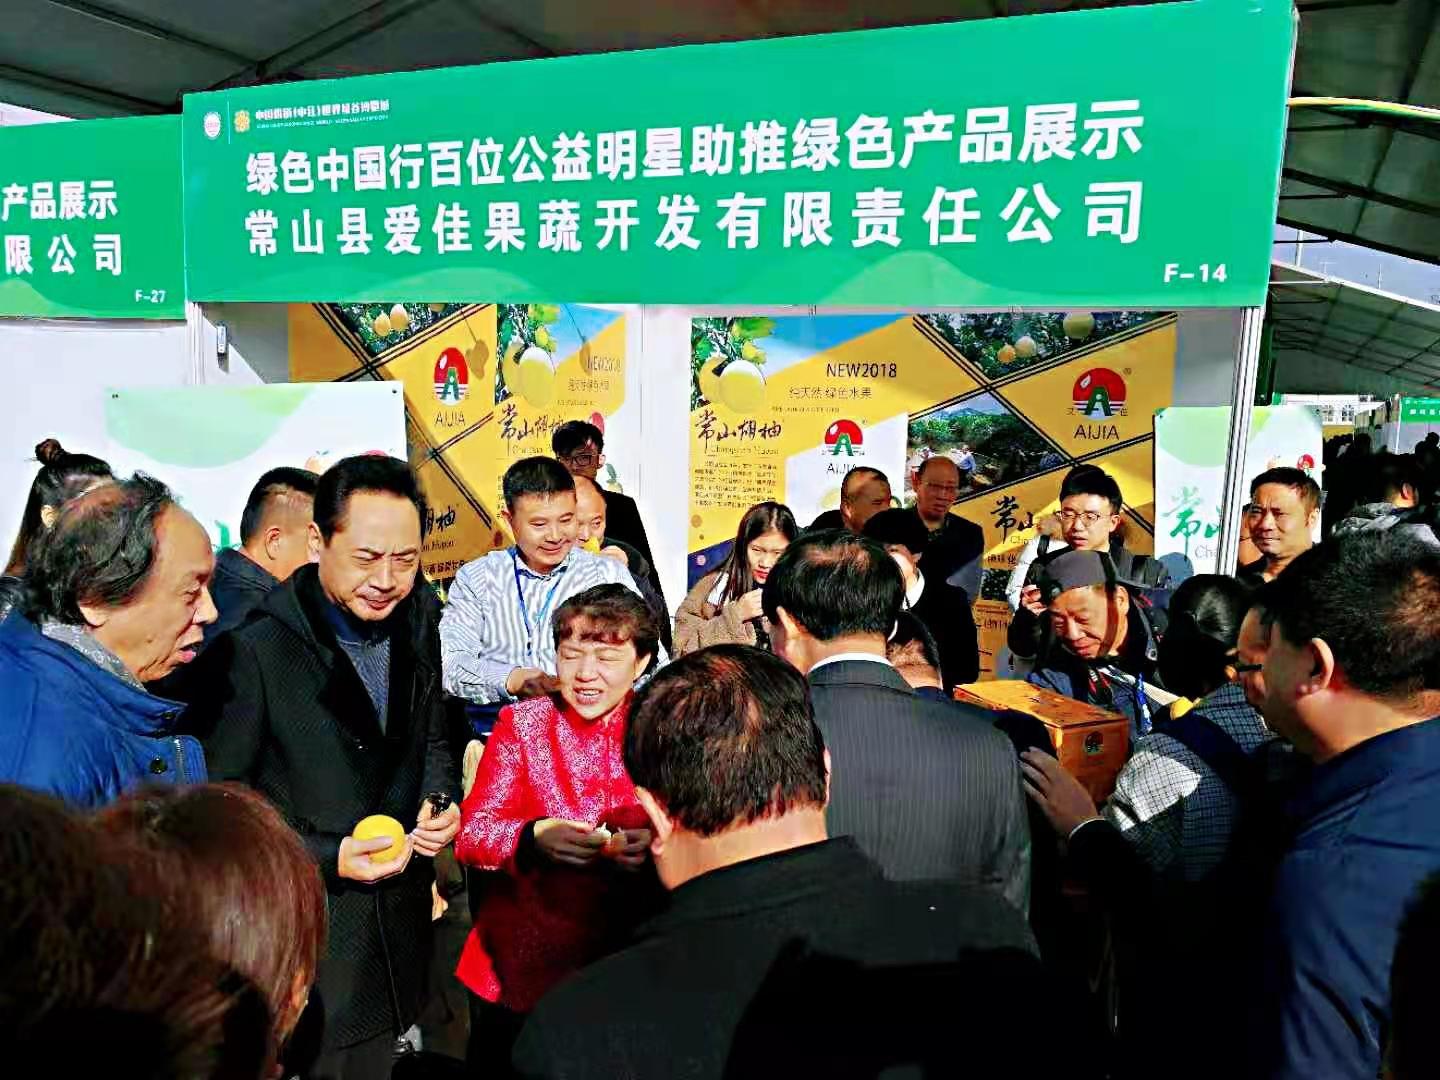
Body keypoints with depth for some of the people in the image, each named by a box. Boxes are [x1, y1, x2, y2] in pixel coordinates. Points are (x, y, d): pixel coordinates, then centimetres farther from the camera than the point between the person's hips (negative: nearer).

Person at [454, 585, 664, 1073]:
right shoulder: (522, 722, -3)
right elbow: (471, 834, -9)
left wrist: (657, 845, -28)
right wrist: (534, 837, -28)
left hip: (626, 963, 0)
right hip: (519, 965, 0)